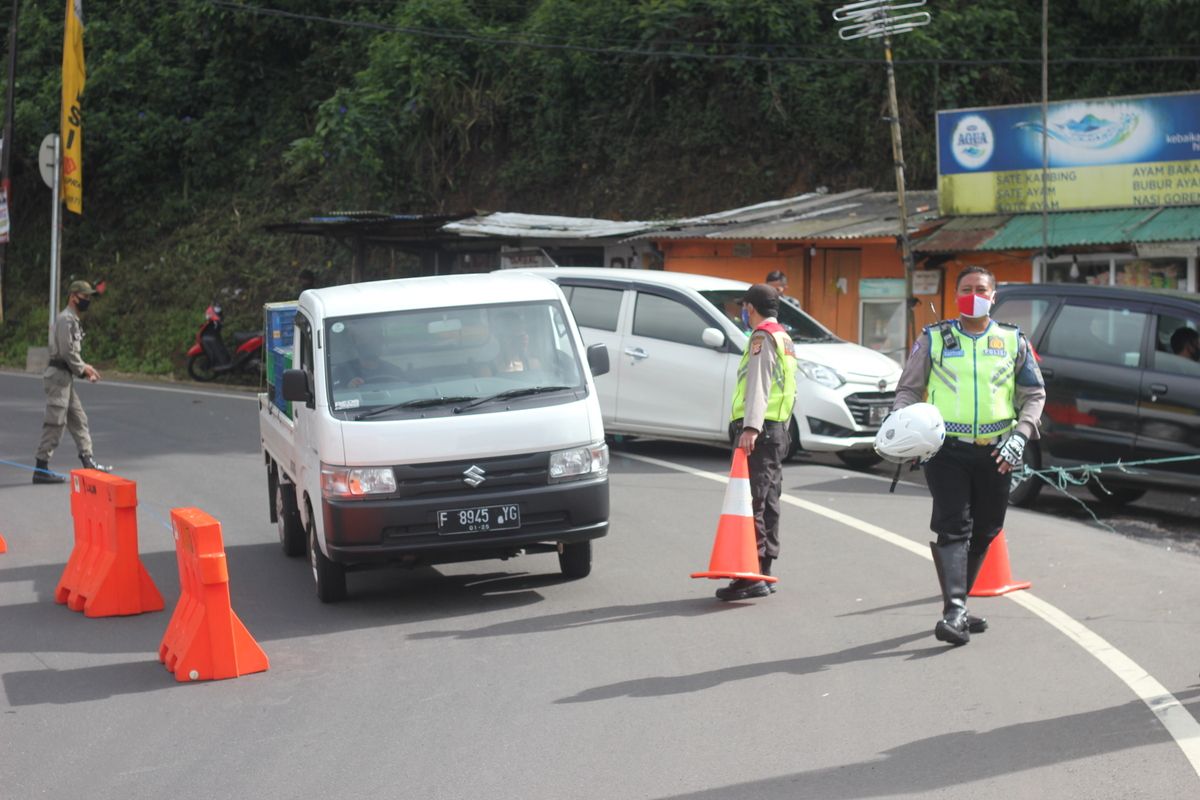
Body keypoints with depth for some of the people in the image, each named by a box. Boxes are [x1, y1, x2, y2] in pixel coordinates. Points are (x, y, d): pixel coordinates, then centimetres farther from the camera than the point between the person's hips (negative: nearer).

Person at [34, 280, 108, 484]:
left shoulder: (73, 320, 19)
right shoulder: (66, 319, -13)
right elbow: (67, 351, -19)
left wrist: (85, 368, 8)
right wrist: (83, 369, -8)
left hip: (66, 377, 10)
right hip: (58, 375, -10)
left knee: (78, 419, 13)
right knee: (55, 423, -8)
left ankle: (88, 461, 17)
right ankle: (41, 469, -6)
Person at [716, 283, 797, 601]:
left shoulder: (762, 337, -8)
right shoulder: (784, 338, 23)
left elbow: (758, 384, -21)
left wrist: (751, 427, -31)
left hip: (757, 431, -10)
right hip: (778, 428, 10)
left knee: (751, 502, -13)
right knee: (767, 503, 12)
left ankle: (751, 577, -17)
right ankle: (764, 573, 17)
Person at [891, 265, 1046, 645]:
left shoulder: (1013, 341, 10)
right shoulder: (933, 339, 6)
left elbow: (1034, 394, 12)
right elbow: (908, 389, 10)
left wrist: (1020, 435, -4)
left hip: (995, 453, 3)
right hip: (946, 449, -3)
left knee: (984, 532, 10)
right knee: (953, 528, -14)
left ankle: (957, 605, 25)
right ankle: (954, 610, -20)